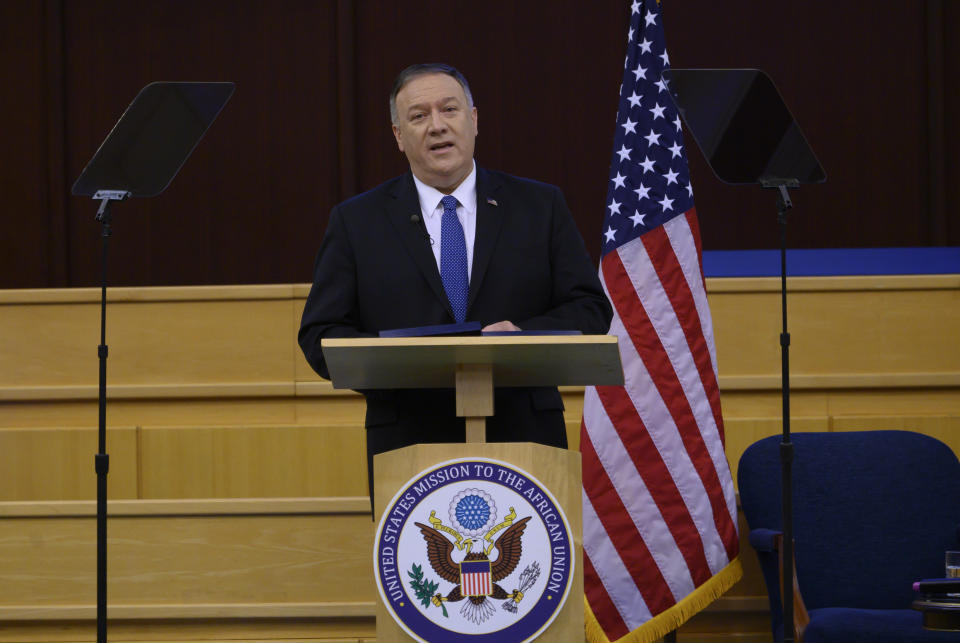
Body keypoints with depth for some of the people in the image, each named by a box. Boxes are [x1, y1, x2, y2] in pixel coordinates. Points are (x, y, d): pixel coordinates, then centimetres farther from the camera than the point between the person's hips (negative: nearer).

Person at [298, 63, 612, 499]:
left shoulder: (540, 207, 11)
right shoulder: (356, 222, 10)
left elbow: (591, 310, 7)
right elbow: (319, 336, 5)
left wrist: (525, 335, -15)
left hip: (522, 446, 1)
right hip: (409, 456, 0)